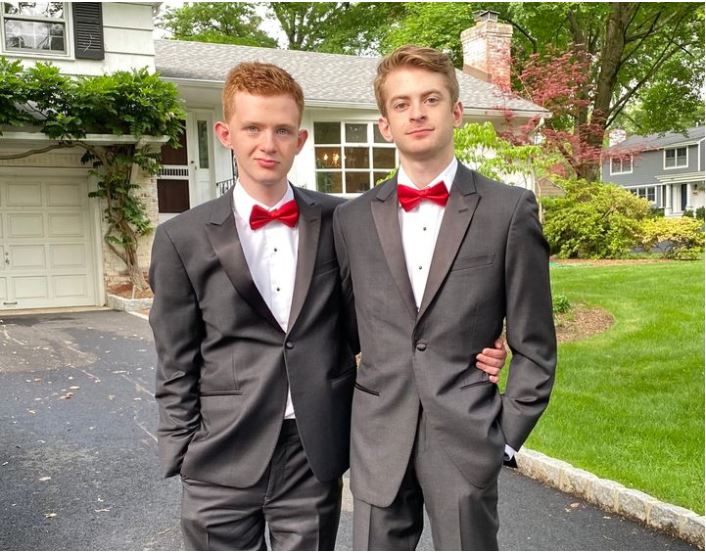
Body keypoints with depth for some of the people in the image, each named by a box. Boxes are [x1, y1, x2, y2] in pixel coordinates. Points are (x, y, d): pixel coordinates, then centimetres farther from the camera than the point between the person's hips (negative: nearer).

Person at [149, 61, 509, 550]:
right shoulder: (183, 239, -2)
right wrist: (183, 459, 1)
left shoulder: (339, 222, 0)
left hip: (314, 457, 1)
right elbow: (177, 369, 2)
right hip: (223, 462, -1)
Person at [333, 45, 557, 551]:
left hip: (466, 440, -2)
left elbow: (534, 347, 0)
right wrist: (343, 423, 10)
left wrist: (507, 436, -2)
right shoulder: (352, 219, 4)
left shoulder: (509, 210, -3)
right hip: (378, 442, 2)